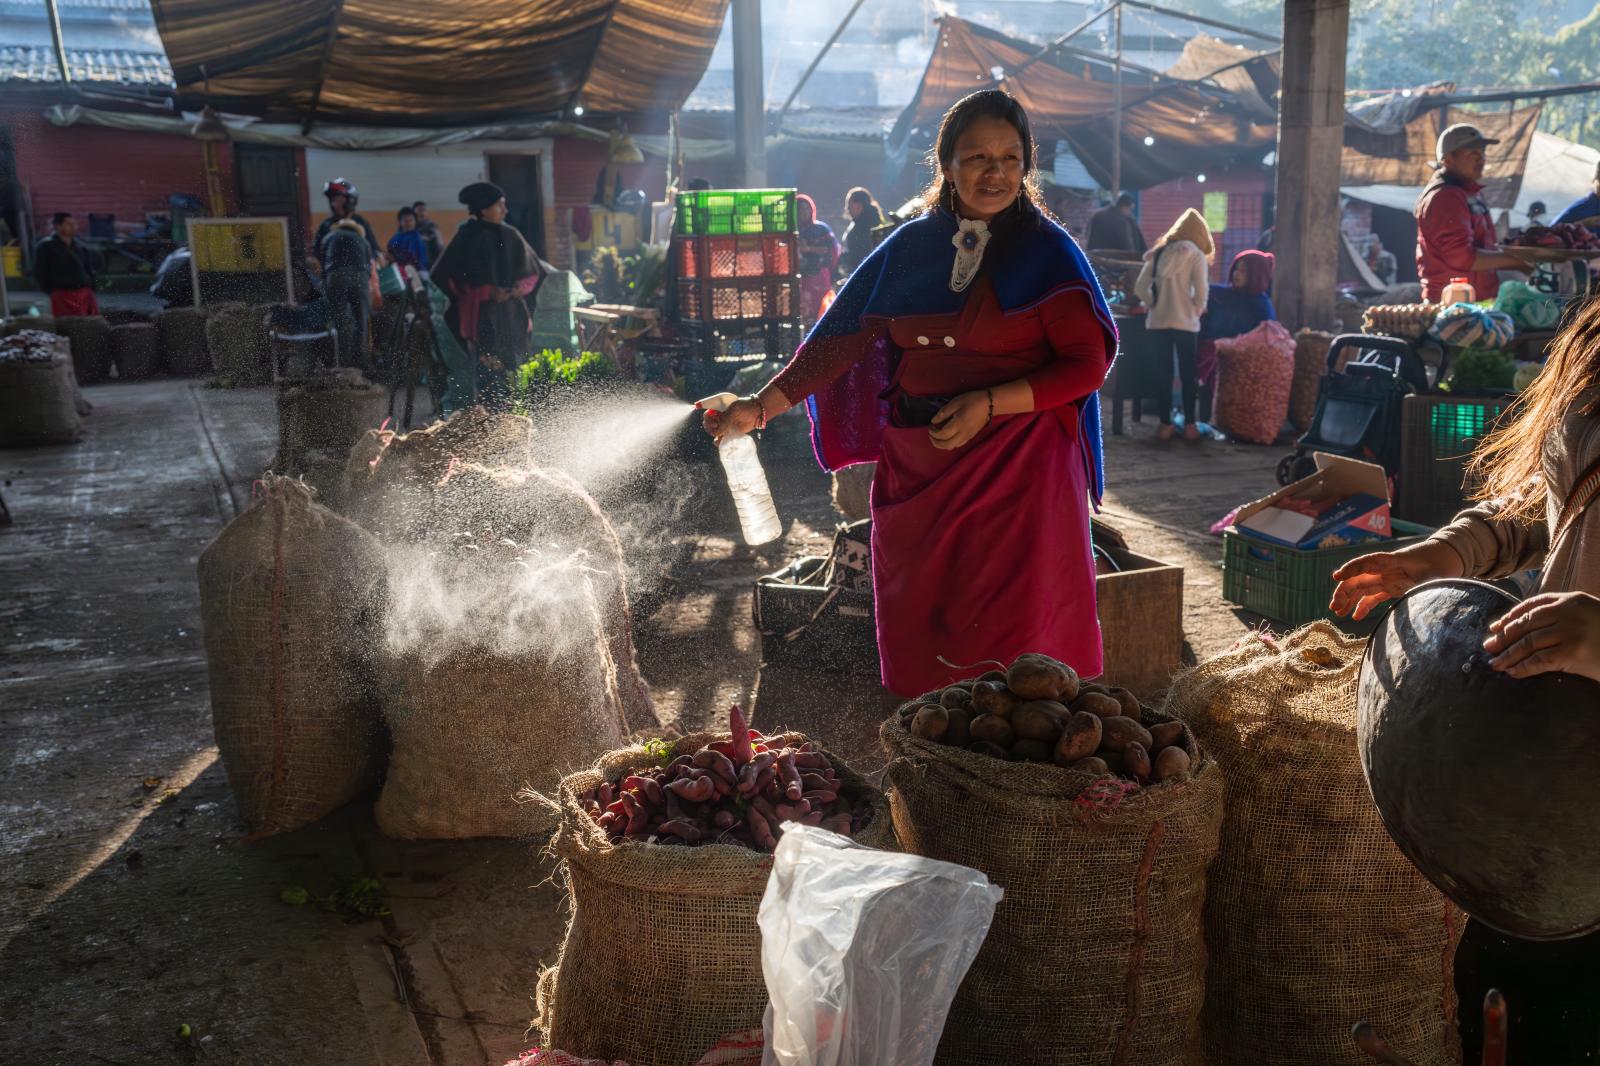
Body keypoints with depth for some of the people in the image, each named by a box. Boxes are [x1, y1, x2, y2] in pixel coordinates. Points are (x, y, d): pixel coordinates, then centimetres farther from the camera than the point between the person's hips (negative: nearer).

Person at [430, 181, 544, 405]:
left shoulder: (510, 235, 10)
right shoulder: (467, 238, -3)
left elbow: (533, 270, 18)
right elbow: (446, 275, -4)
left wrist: (519, 288, -4)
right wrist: (486, 291, -11)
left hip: (511, 314, 4)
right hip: (481, 314, -4)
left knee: (514, 368, -1)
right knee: (489, 371, -12)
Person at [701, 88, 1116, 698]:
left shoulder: (1048, 250, -1)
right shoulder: (911, 246, 8)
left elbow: (1088, 363, -6)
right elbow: (839, 337, 8)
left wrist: (989, 403, -16)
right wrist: (761, 407, 2)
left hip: (1018, 470, -3)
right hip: (917, 467, 4)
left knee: (1016, 642, -4)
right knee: (921, 637, 9)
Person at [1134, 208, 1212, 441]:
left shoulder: (1158, 253, 8)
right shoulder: (1196, 255, -3)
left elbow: (1140, 289, 4)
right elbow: (1202, 293, -8)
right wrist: (1197, 312, 10)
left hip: (1157, 322, 3)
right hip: (1185, 322, -3)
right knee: (1188, 375, 7)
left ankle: (1165, 425, 9)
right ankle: (1189, 425, 9)